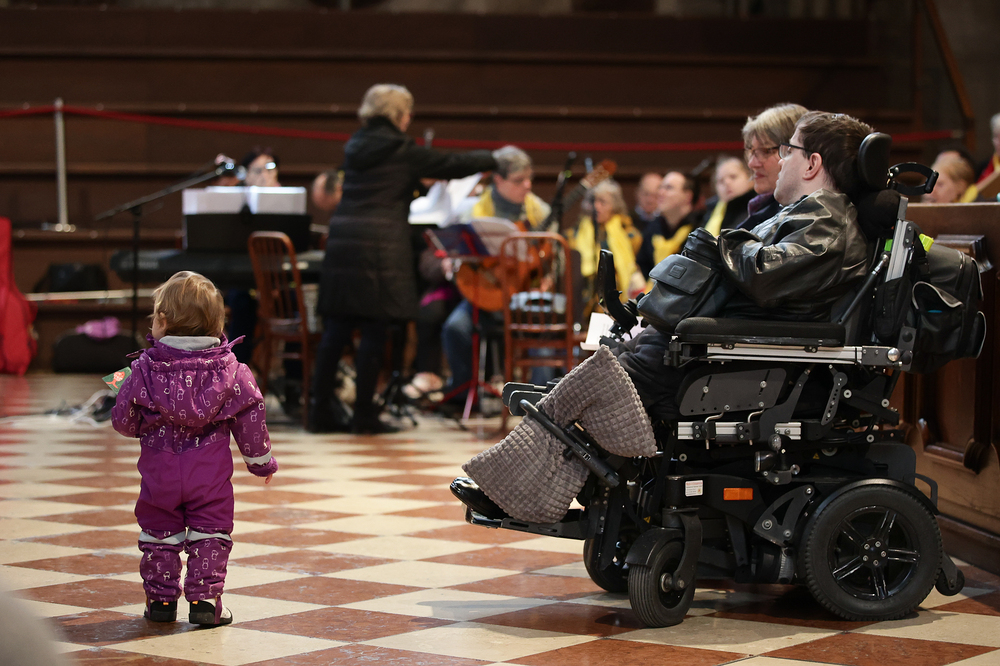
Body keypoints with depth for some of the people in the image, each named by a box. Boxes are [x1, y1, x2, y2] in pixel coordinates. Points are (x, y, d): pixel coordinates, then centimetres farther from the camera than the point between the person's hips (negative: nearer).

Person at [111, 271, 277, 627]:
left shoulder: (145, 369, -7)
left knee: (159, 533, 13)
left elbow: (124, 420, -3)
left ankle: (161, 598, 16)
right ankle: (205, 598, 3)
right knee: (210, 533, 8)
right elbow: (249, 417, 0)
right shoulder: (229, 369, -4)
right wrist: (262, 460, 12)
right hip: (211, 472, 0)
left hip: (160, 470, 0)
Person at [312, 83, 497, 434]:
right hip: (380, 246, -6)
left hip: (341, 242, 6)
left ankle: (320, 409, 7)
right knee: (374, 332, 0)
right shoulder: (402, 150, -3)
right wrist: (492, 159, 19)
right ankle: (364, 413, 3)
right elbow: (452, 165, 5)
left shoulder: (355, 147, 14)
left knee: (336, 330, 7)